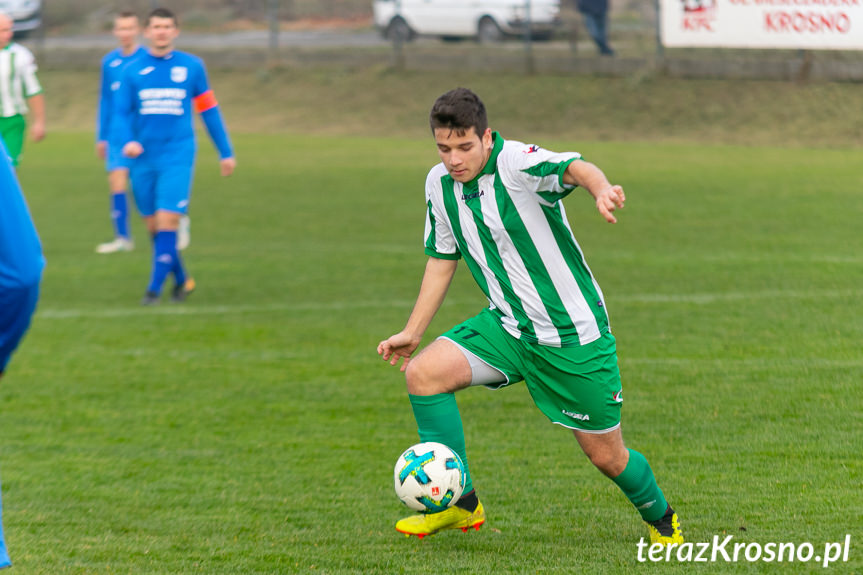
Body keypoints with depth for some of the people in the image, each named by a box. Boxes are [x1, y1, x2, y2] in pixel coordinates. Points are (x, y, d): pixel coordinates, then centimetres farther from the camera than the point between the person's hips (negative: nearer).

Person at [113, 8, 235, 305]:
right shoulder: (133, 71, 6)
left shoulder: (192, 67, 4)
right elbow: (122, 112, 5)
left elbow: (209, 110, 11)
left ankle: (155, 288, -9)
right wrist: (127, 141, -15)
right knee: (154, 225, 6)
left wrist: (226, 152, 13)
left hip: (177, 155, -2)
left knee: (167, 221, -13)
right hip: (143, 158, 2)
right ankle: (181, 280, 25)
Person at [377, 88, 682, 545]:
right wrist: (412, 332, 11)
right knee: (424, 372, -17)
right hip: (507, 328, 5)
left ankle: (661, 521, 33)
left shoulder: (516, 163, -21)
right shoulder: (439, 184, 0)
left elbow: (575, 168, -41)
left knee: (606, 456, 1)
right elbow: (442, 259, 14)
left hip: (575, 334, -5)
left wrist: (600, 189, -64)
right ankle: (460, 504, -5)